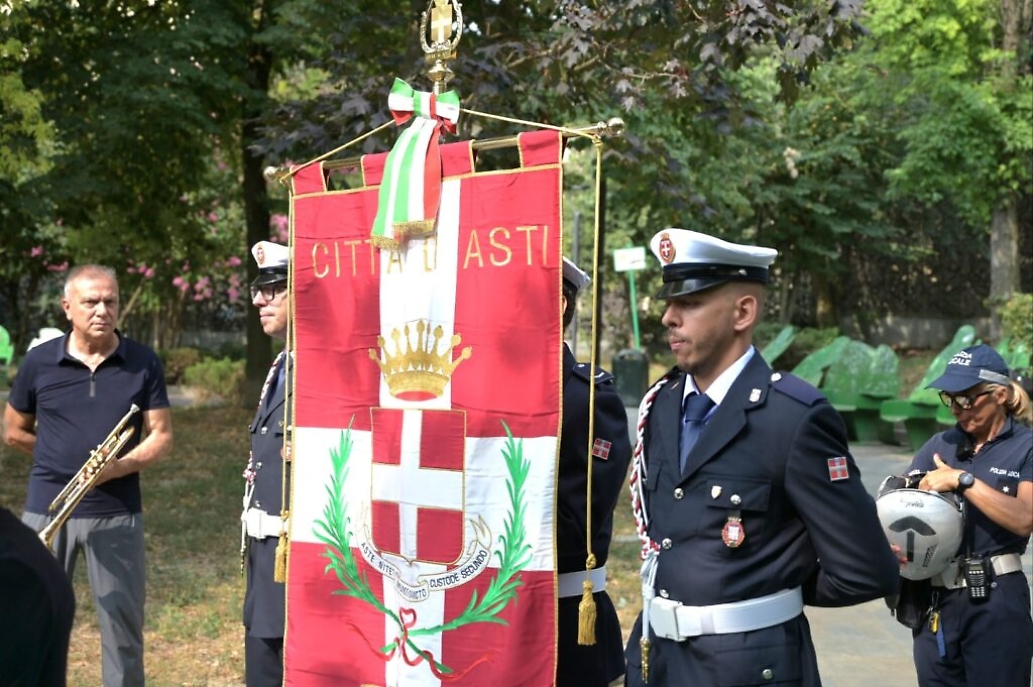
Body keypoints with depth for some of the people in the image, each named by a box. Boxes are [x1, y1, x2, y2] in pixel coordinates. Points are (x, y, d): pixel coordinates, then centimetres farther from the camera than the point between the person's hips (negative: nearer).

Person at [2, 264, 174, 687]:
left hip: (117, 512, 0)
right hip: (46, 509, 1)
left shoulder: (142, 363, 1)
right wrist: (62, 461, 5)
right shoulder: (39, 362, 2)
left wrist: (116, 466, -17)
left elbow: (161, 437, 0)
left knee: (123, 622, 5)